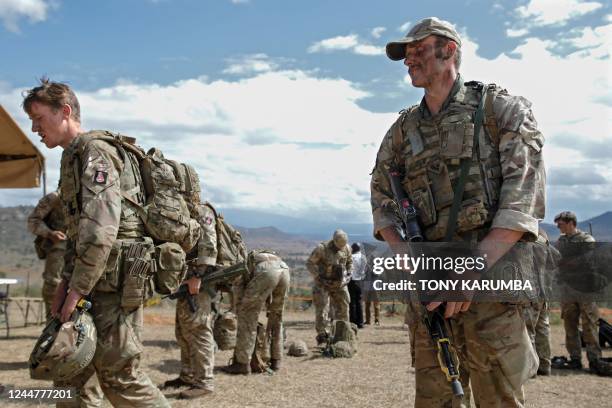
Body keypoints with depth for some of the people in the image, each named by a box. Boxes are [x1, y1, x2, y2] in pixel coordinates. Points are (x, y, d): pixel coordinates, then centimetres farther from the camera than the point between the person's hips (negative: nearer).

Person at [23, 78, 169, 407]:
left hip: (116, 281, -10)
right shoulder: (72, 158, 18)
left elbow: (100, 232, -23)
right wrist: (66, 282, 10)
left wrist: (76, 290, -19)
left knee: (117, 373, -5)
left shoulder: (95, 153, -12)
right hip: (95, 281, 10)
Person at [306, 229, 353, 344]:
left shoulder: (347, 248, -6)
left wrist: (348, 274, 0)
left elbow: (349, 261, 14)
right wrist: (319, 278, -19)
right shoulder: (322, 248, -20)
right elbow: (309, 264, -13)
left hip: (339, 283, 4)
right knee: (321, 309, -8)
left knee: (343, 308, 3)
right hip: (323, 283, -4)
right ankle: (322, 335, -3)